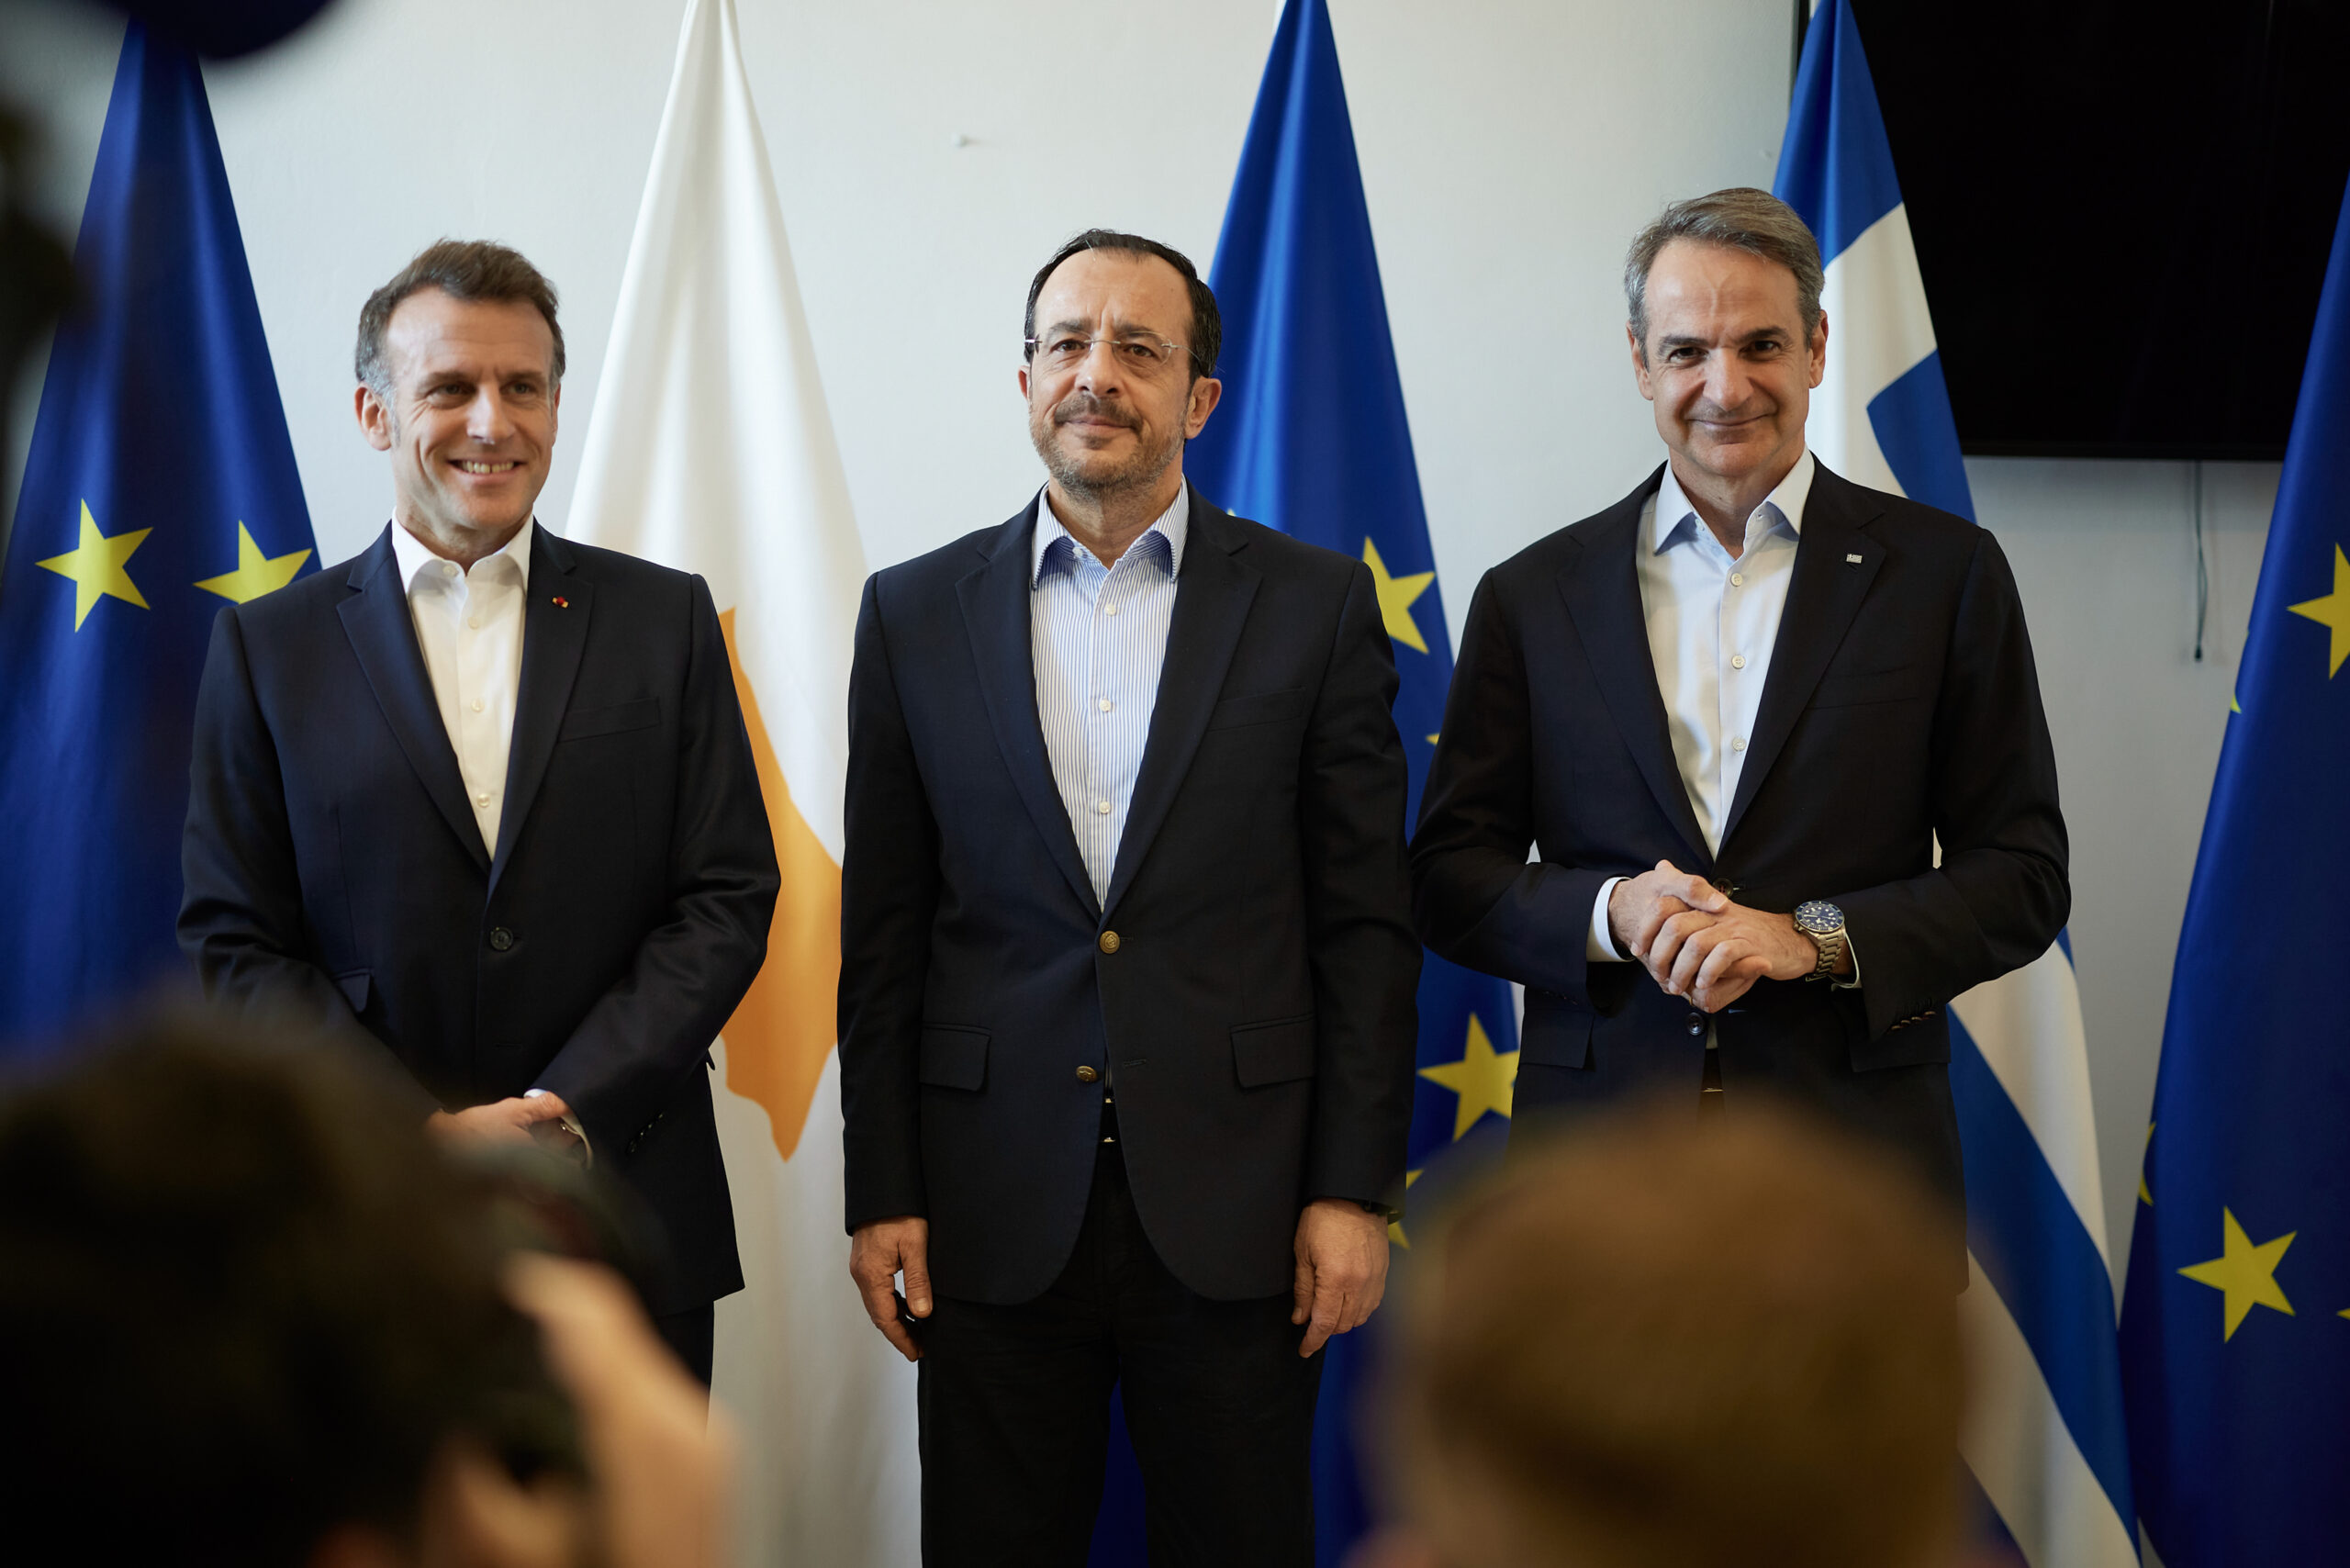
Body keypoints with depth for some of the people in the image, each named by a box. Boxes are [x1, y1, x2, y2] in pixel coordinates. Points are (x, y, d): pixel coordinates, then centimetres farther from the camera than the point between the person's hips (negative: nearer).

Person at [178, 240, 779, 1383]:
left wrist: (567, 1112, -12)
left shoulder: (664, 618, 5)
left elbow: (729, 898, 0)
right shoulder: (268, 645, 4)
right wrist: (426, 1134, -12)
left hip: (628, 1222, 1)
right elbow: (235, 946, 1)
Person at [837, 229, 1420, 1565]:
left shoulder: (1315, 604, 2)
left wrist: (1355, 1190, -4)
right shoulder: (917, 615, 6)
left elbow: (1365, 921, 1)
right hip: (995, 1212, 1)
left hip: (1235, 1209, -1)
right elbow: (883, 935, 7)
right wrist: (881, 1194, 2)